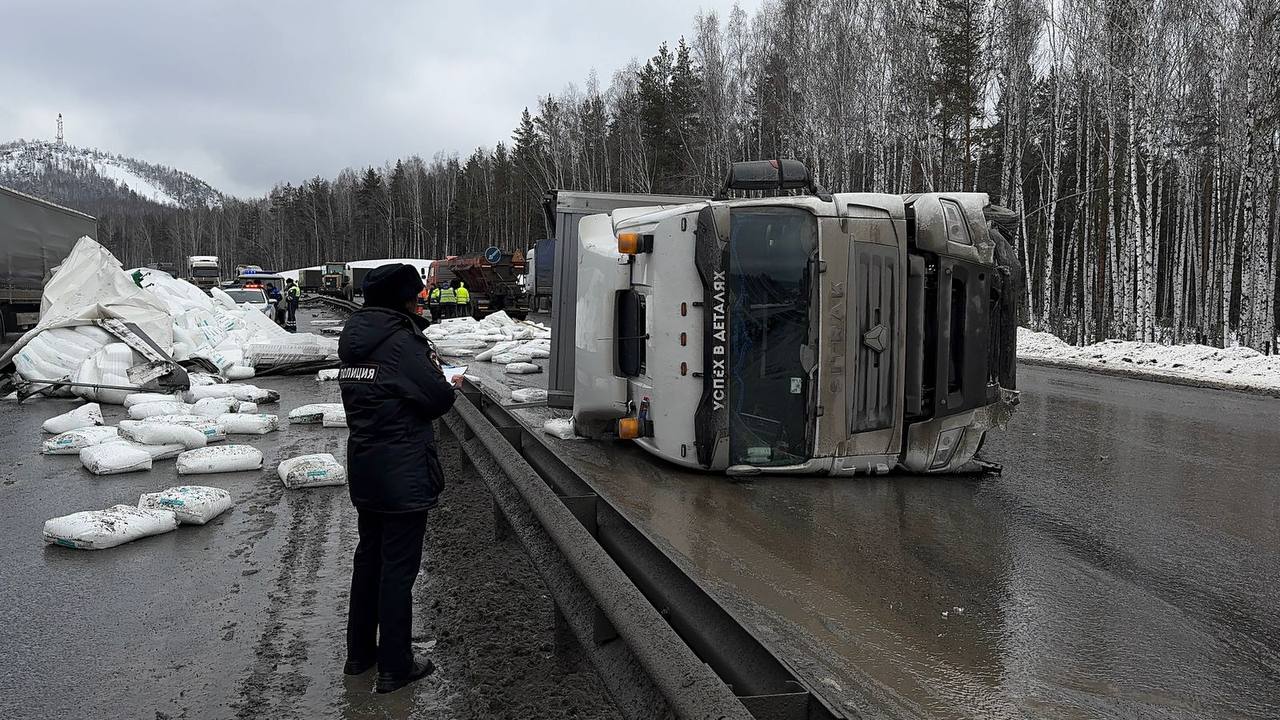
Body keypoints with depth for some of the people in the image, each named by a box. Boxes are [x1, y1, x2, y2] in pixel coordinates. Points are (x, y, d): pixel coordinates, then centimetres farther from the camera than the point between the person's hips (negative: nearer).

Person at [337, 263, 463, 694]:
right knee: (399, 566, 1)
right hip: (403, 473, -8)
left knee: (368, 557, 19)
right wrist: (450, 385, 6)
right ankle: (394, 667, 12)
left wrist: (430, 373, 6)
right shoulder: (401, 341, -19)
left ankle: (360, 653, 31)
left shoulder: (355, 340, 7)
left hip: (363, 467, 8)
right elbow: (438, 399, -15)